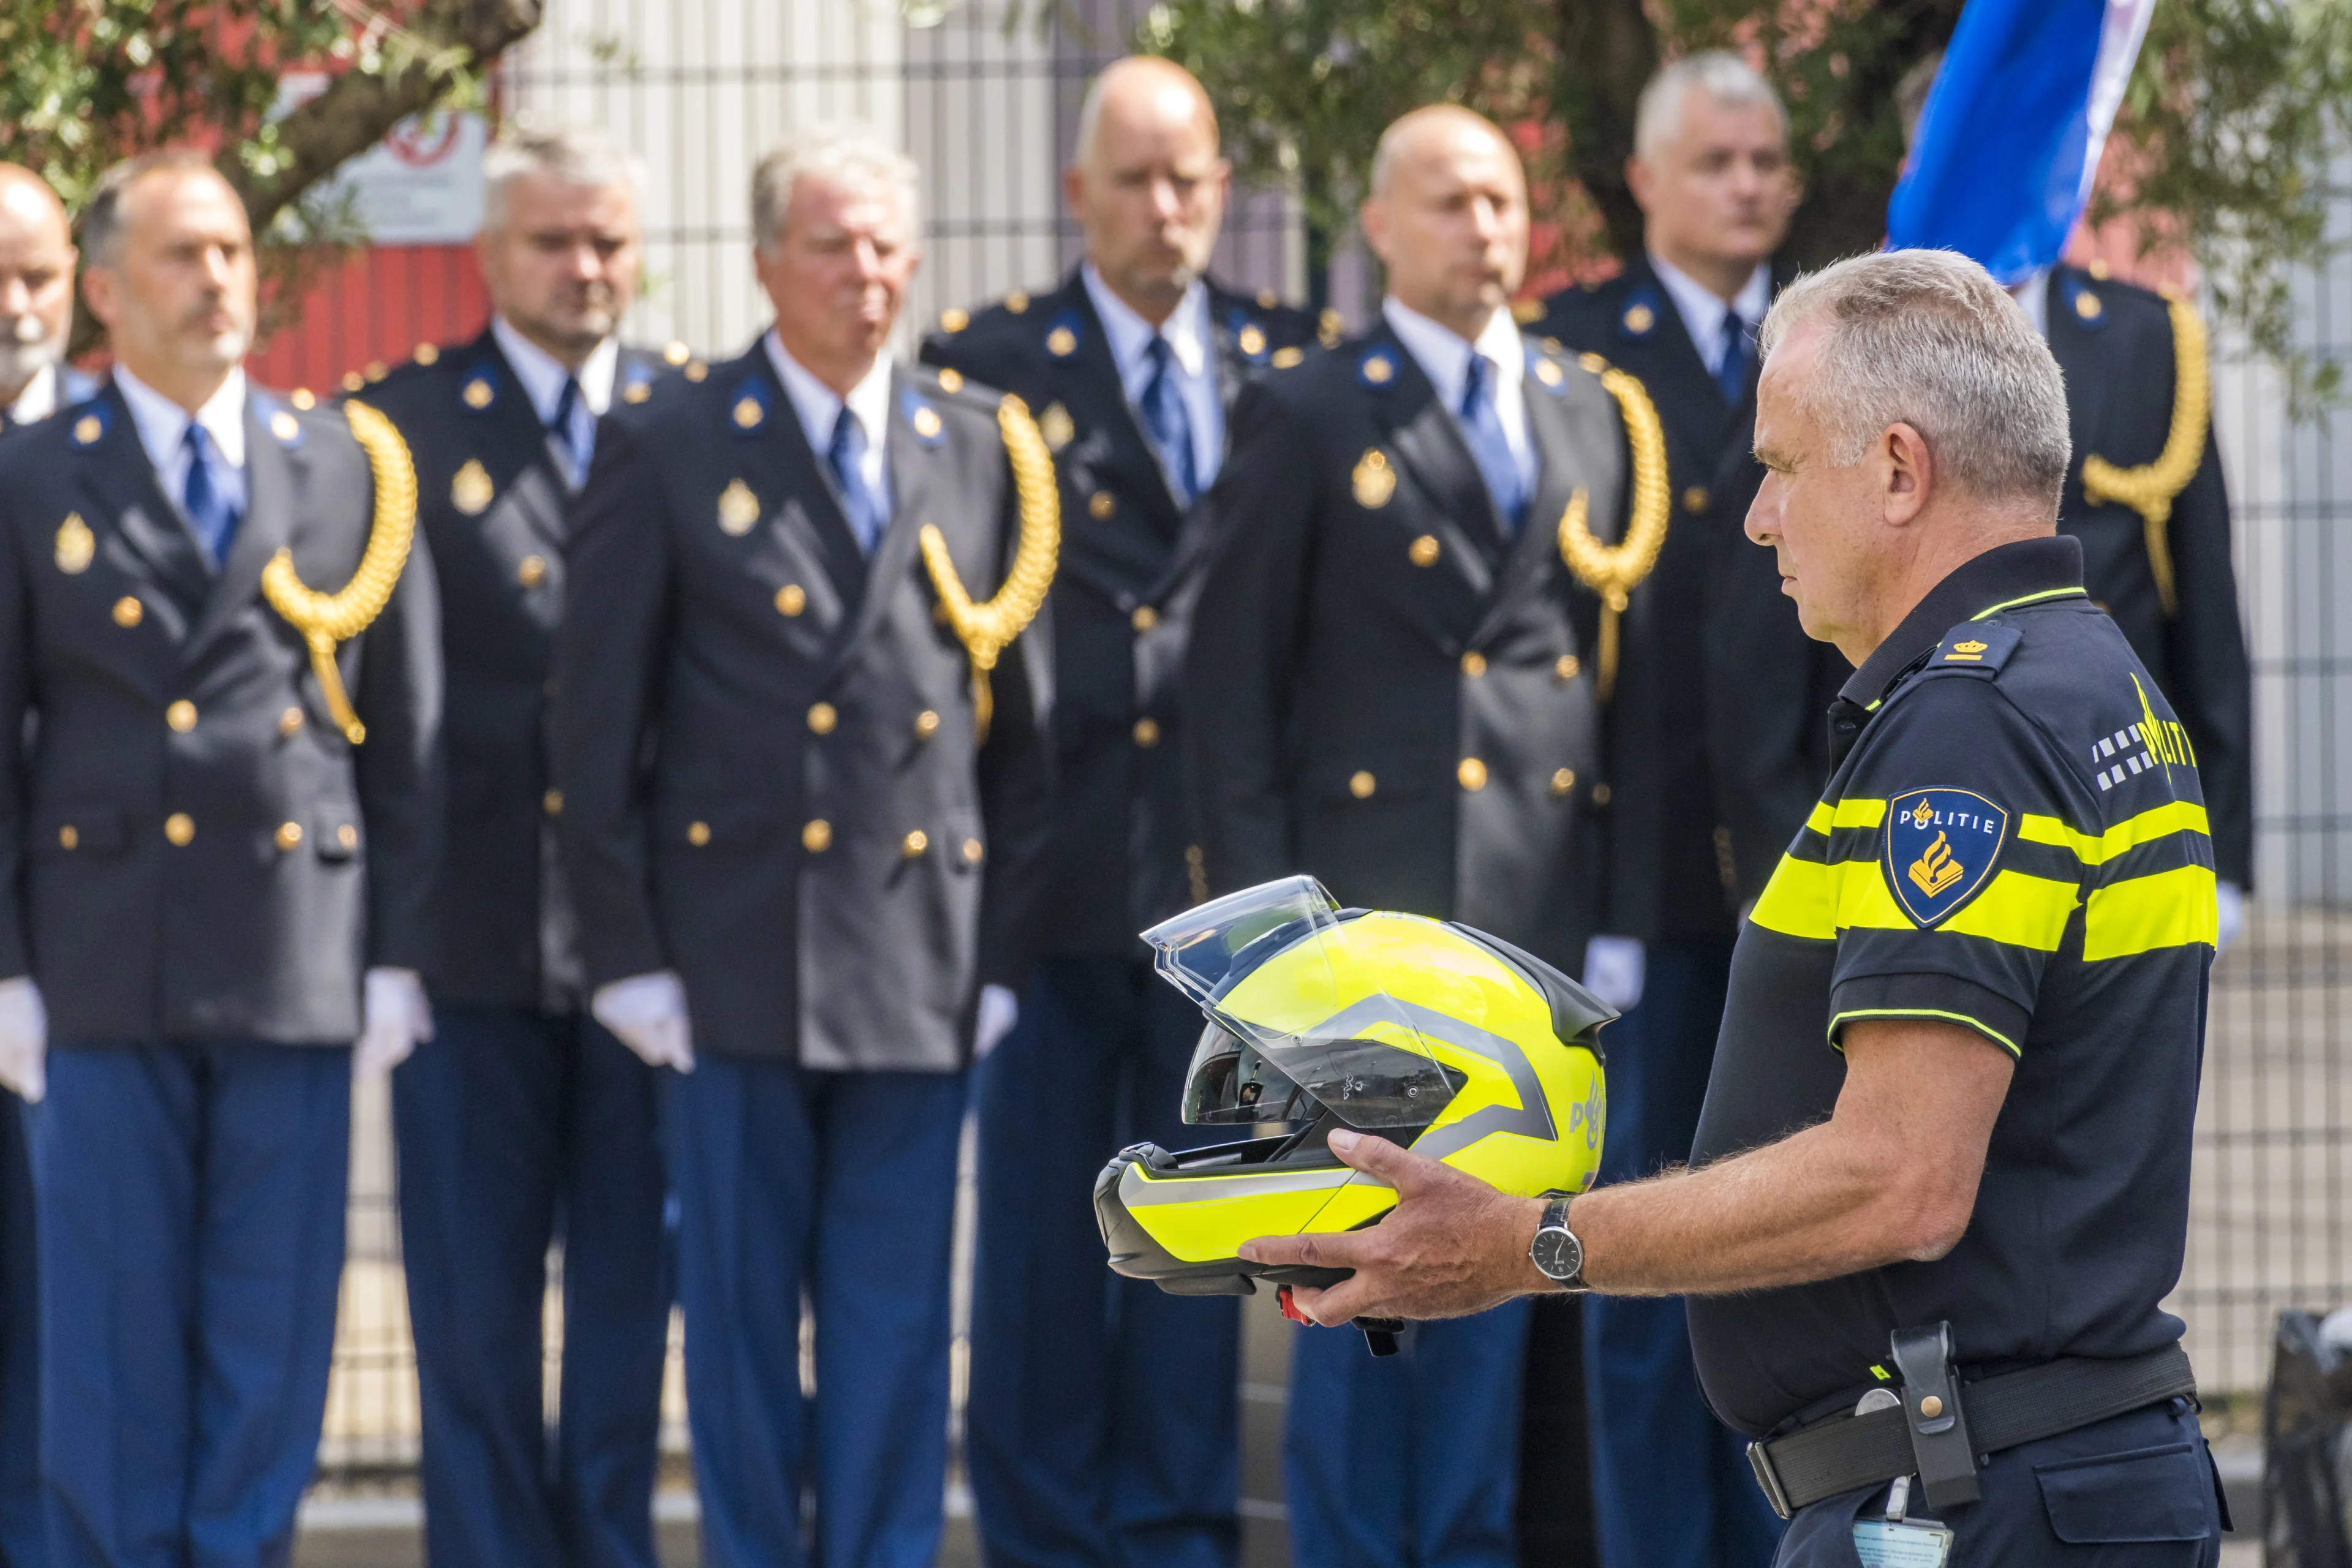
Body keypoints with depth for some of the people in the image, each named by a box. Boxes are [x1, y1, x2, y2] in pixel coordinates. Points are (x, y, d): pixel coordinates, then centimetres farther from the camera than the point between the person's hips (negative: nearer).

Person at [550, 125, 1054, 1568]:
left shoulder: (985, 453, 10)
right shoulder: (668, 451, 2)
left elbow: (1024, 720, 11)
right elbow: (600, 725, 1)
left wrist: (1008, 949, 4)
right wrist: (625, 950, -4)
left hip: (921, 953, 2)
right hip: (737, 955, -2)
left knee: (900, 1319, 3)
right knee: (742, 1313, 3)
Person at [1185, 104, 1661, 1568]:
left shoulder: (1596, 415, 15)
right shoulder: (1308, 419, 2)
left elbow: (1624, 659, 15)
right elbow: (1232, 682, -1)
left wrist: (1619, 888, 7)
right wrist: (1259, 910, -7)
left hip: (1545, 899, 4)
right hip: (1375, 887, -4)